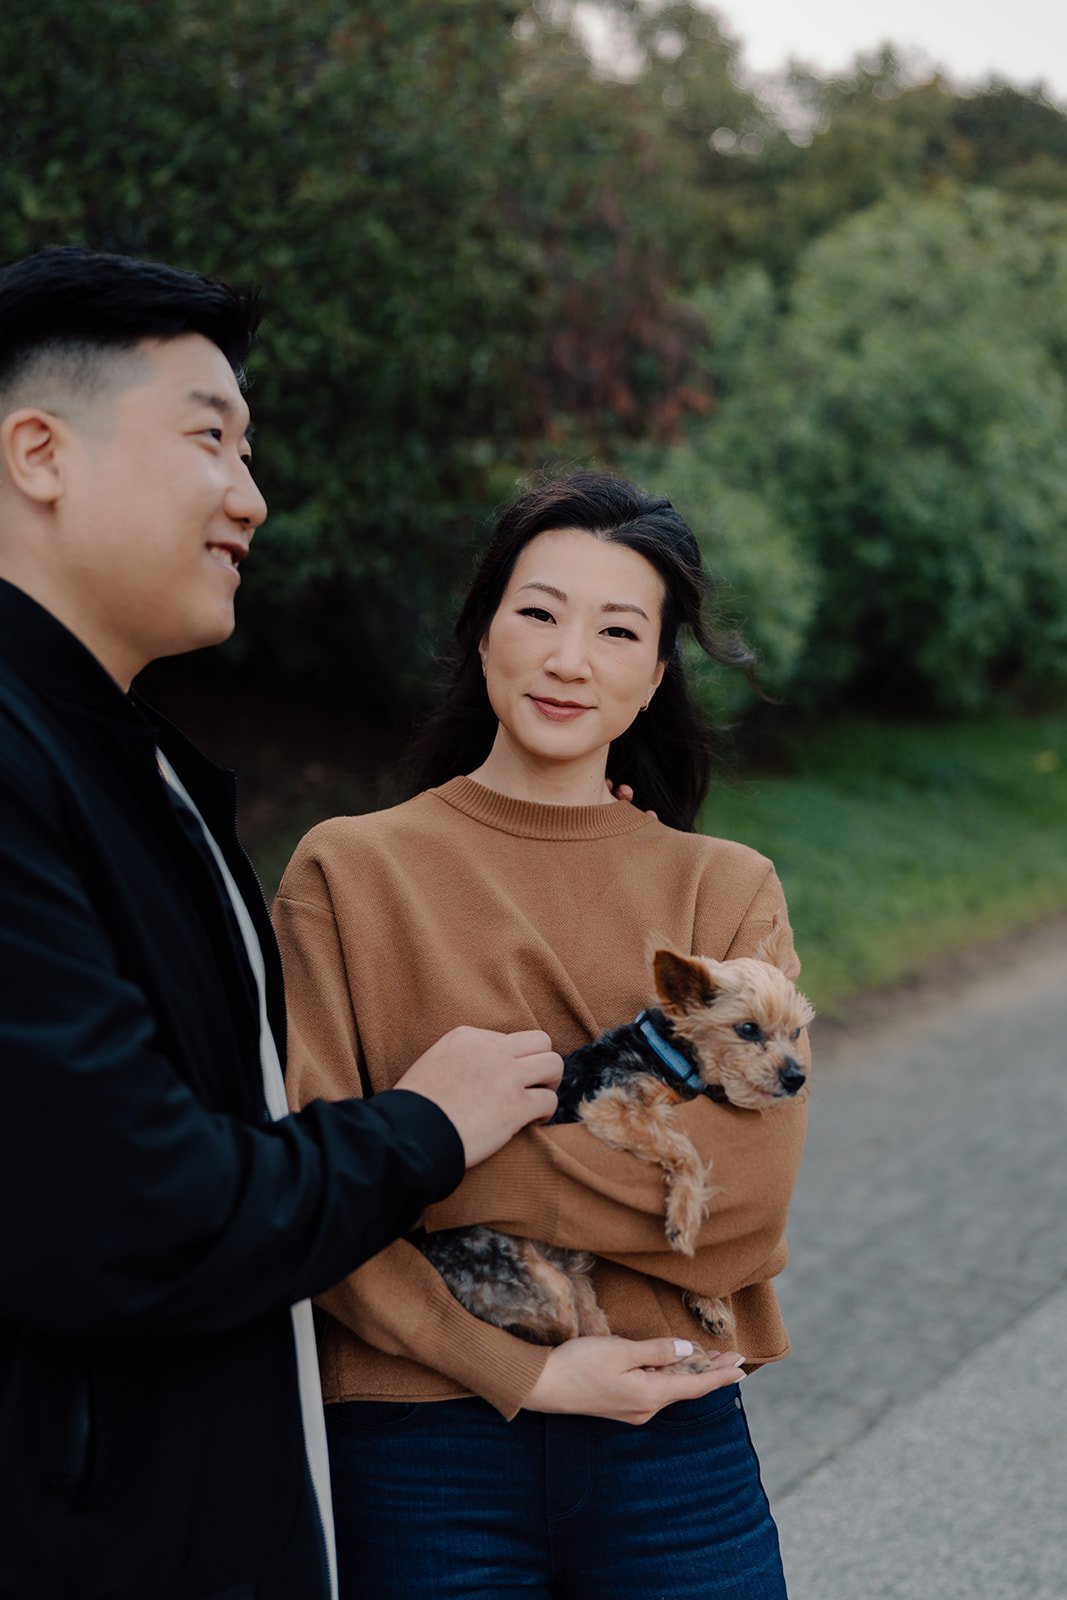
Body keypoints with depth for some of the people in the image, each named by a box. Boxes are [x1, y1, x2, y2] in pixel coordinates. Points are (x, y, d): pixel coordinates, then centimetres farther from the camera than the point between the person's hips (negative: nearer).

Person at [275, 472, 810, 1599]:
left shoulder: (728, 891, 2)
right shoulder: (347, 871, -2)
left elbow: (743, 1204, -10)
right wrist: (521, 1372, -16)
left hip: (674, 1454, 1)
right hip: (421, 1455, -1)